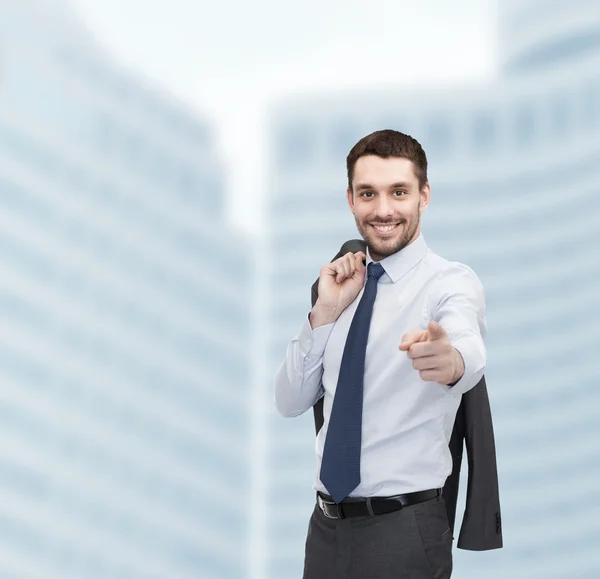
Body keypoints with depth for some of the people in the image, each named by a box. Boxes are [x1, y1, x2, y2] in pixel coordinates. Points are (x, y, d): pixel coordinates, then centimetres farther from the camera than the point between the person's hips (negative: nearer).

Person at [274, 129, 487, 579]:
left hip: (404, 528, -5)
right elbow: (290, 402, 6)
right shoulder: (346, 285, 9)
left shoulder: (451, 281, -10)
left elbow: (469, 352, -33)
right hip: (327, 524, 6)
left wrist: (448, 359, -57)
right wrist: (325, 313, -7)